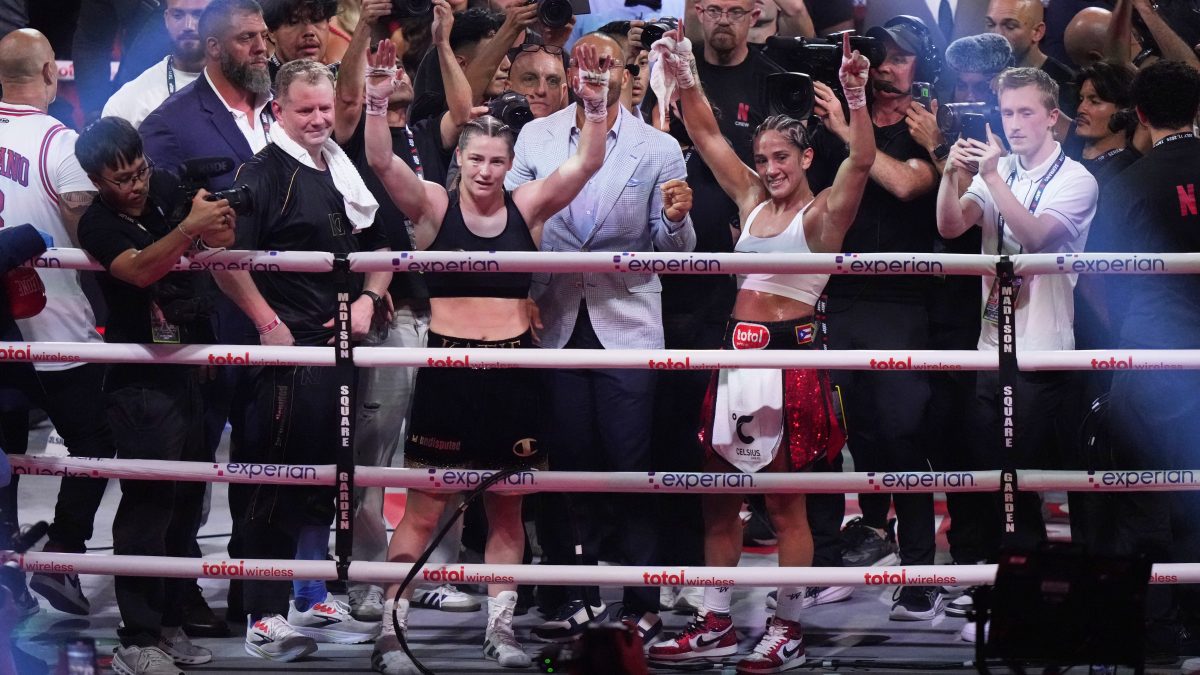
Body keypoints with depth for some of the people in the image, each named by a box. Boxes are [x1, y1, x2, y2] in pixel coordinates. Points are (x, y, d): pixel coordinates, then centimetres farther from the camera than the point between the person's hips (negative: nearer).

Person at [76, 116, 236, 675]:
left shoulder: (166, 191, 4)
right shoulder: (98, 224, -13)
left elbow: (220, 241, 6)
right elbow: (140, 270, -29)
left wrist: (218, 219, -17)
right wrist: (189, 226, -41)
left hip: (189, 370, 6)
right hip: (141, 382, -6)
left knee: (186, 502, 10)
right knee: (148, 505, -9)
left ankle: (170, 624, 18)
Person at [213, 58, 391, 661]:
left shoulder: (345, 174, 14)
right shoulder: (265, 173, -9)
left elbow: (378, 250, 25)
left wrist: (367, 300, 7)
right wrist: (267, 323, -16)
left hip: (339, 345, 8)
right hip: (288, 347, -8)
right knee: (276, 479, -7)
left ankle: (312, 603, 27)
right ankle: (262, 619, -5)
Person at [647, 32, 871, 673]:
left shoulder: (822, 213, -5)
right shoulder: (752, 201, 13)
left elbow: (861, 162, -21)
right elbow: (709, 138, 15)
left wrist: (856, 98, -34)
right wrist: (686, 82, 3)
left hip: (789, 355, -7)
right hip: (737, 353, 7)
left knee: (785, 504, -1)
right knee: (718, 496, 9)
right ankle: (715, 624, 17)